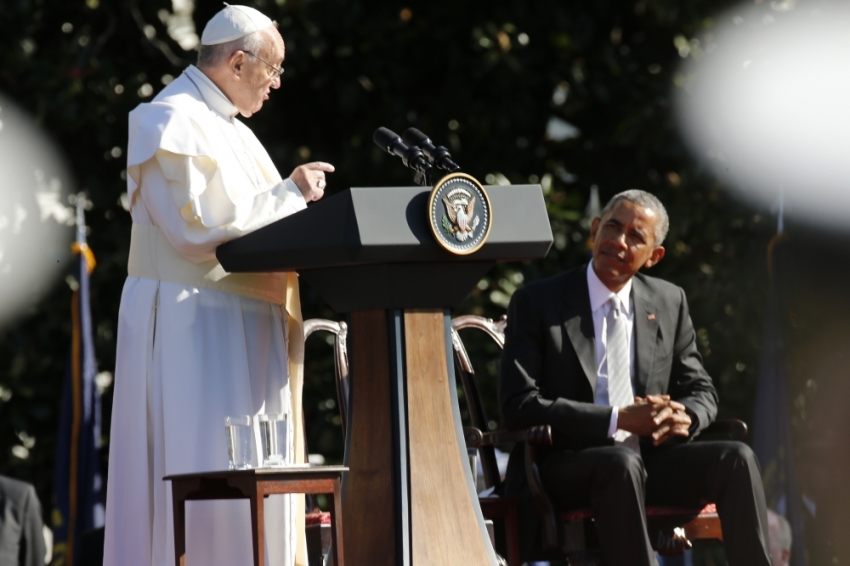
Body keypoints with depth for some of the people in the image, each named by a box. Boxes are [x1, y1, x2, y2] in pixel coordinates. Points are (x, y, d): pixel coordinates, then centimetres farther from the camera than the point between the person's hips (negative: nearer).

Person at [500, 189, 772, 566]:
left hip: (649, 458, 5)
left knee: (736, 459, -21)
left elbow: (700, 390, 18)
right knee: (622, 462, -37)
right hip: (563, 463, -4)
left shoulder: (669, 303, 14)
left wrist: (683, 417, -9)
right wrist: (618, 419, -18)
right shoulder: (536, 303, 0)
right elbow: (520, 406, -10)